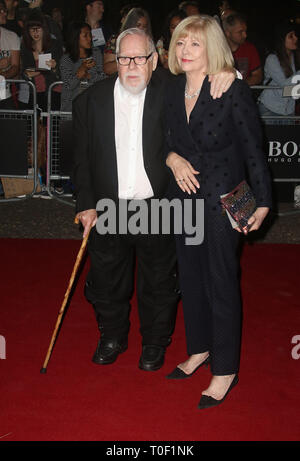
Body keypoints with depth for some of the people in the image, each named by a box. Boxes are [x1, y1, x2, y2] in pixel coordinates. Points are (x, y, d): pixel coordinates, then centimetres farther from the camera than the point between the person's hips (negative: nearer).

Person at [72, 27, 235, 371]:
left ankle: (155, 342, 38)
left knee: (159, 284, 14)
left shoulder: (171, 92, -5)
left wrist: (227, 72, -22)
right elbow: (82, 159, 3)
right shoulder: (90, 101, -1)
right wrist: (86, 204, -2)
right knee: (106, 281, 17)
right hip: (107, 212, 2)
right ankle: (112, 336, 43)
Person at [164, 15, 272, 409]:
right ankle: (200, 350, 35)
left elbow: (253, 150, -10)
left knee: (220, 282, 1)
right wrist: (173, 159, -8)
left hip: (222, 200, -6)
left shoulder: (234, 91, -13)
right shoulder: (173, 91, 5)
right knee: (190, 278, 16)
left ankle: (226, 370, 16)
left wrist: (263, 203, -10)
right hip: (184, 198, 6)